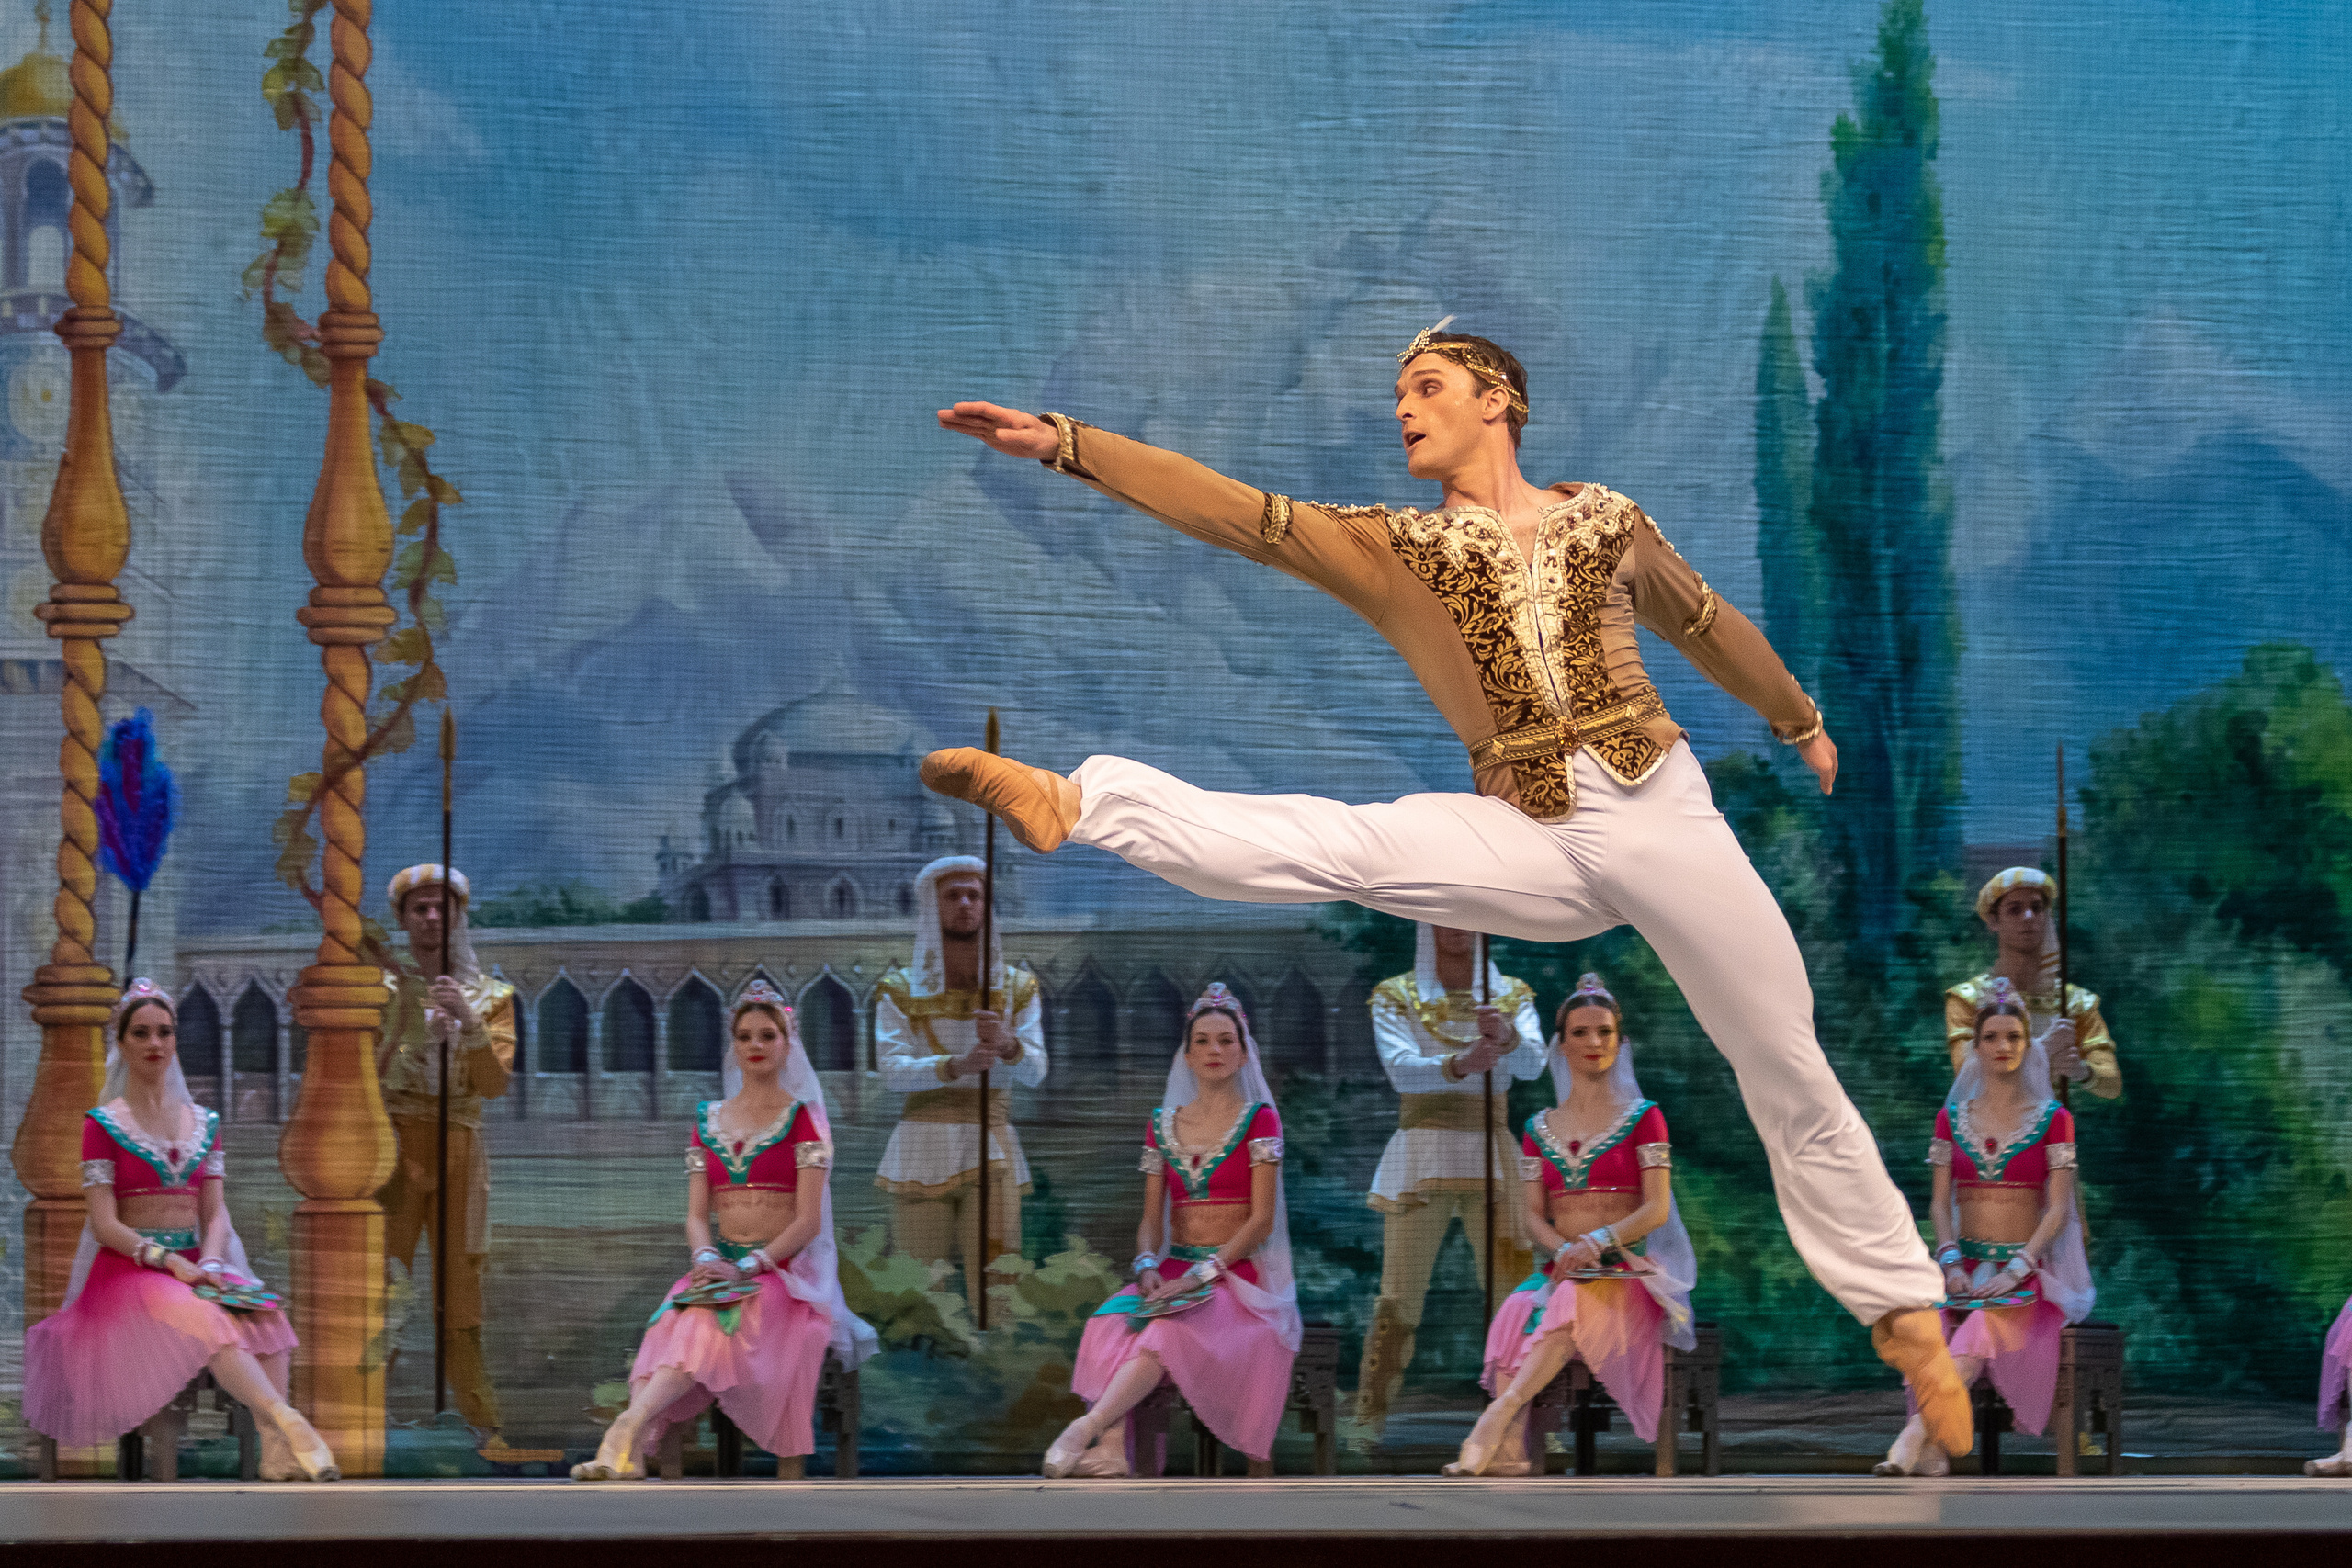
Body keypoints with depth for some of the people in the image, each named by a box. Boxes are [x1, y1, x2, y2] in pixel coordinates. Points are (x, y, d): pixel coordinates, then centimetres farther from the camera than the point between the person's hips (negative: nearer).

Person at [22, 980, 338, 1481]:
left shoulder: (202, 1123, 17)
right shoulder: (103, 1124, 3)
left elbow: (215, 1215, 11)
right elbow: (105, 1224, -6)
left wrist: (209, 1264, -11)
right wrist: (169, 1262, -19)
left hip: (194, 1266, 4)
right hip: (128, 1268, -4)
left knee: (263, 1314, -28)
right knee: (200, 1318, -36)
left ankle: (278, 1456, -44)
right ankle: (287, 1422, -54)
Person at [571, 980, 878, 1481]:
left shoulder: (803, 1119, 3)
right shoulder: (708, 1120, 17)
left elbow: (809, 1220, -5)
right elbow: (696, 1214, 11)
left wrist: (747, 1268, -18)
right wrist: (707, 1260, -12)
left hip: (784, 1267, -4)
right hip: (721, 1266, 4)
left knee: (711, 1324, -36)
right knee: (672, 1322, -31)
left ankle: (627, 1431, -55)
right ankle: (633, 1453, -50)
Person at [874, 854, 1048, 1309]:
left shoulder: (1018, 986, 12)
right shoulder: (902, 989, 7)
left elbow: (1035, 1072, 0)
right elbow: (892, 1070, -6)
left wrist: (1007, 1045, -23)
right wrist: (956, 1066, -24)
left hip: (992, 1149, 1)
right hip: (923, 1149, -1)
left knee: (993, 1289, -8)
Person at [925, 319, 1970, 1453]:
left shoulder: (1606, 521, 9)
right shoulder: (1394, 548, 7)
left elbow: (1704, 625, 24)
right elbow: (1230, 509, -3)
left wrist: (1799, 721, 38)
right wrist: (1065, 444, -14)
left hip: (1664, 814, 0)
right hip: (1536, 843, 0)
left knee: (1790, 1080, 3)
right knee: (1334, 845, -25)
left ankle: (1904, 1315, 15)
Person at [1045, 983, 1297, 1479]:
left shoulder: (1259, 1120, 2)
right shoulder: (1163, 1125, 15)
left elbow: (1262, 1218, -6)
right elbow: (1151, 1220, 13)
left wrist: (1203, 1273, -17)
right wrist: (1147, 1267, -10)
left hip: (1239, 1273, -4)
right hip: (1174, 1269, 4)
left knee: (1173, 1327, -36)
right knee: (1113, 1321, -30)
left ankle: (1085, 1429, -47)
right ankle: (1111, 1446, -46)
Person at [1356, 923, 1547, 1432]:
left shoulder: (1512, 995, 10)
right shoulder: (1395, 995, 4)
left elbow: (1532, 1065, -7)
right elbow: (1400, 1070, -12)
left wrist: (1506, 1036, -31)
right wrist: (1459, 1065, -32)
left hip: (1492, 1154, 2)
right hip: (1422, 1155, -2)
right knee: (1399, 1298, -7)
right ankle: (1369, 1419, -3)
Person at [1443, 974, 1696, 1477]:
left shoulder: (1643, 1118, 7)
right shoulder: (1540, 1129, 18)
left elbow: (1657, 1208, -2)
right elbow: (1533, 1216, 11)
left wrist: (1599, 1241, -18)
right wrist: (1562, 1248, -12)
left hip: (1626, 1268, -3)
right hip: (1561, 1270, 3)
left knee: (1574, 1302, -39)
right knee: (1516, 1314, -34)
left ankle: (1499, 1413, -50)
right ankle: (1507, 1451, -47)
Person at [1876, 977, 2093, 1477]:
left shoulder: (2052, 1120, 4)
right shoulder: (1952, 1117, 13)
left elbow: (2058, 1209, -3)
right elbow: (1940, 1202, 9)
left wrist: (2015, 1270, -16)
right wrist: (1951, 1263, -10)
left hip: (2026, 1270, -3)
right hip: (1966, 1262, 3)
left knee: (1982, 1328, -37)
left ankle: (1908, 1446, -46)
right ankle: (1931, 1454, -36)